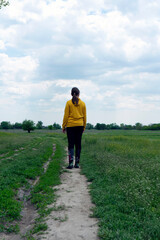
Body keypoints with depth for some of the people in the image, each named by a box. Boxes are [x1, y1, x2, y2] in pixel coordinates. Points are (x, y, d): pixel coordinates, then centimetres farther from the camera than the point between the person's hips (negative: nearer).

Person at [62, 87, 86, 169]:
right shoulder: (82, 103, 4)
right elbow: (84, 116, 7)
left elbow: (66, 116, -4)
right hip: (79, 125, 2)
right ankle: (77, 163, 9)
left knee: (71, 144, 0)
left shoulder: (69, 103, -3)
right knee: (78, 144, 7)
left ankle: (71, 163, -10)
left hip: (70, 125, -2)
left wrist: (63, 126, 3)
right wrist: (84, 127, 17)